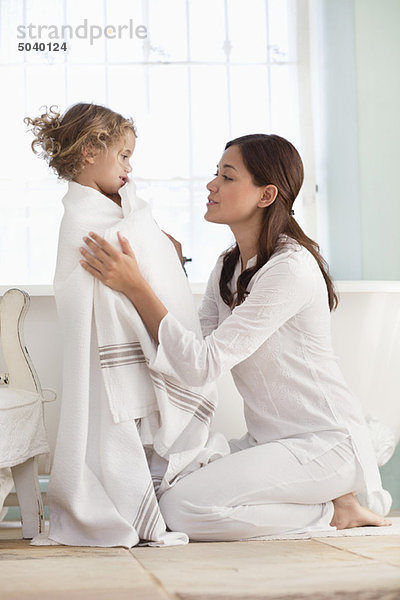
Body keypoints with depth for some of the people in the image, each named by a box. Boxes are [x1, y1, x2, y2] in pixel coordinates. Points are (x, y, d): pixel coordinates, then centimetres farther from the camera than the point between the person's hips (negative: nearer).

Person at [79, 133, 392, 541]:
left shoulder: (291, 268, -20)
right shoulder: (228, 265, 10)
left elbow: (203, 365, -25)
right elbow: (193, 350, 4)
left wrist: (135, 287, -26)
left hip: (325, 442, -10)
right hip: (270, 440, 10)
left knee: (183, 509, -23)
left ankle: (334, 511, -4)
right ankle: (323, 498, 6)